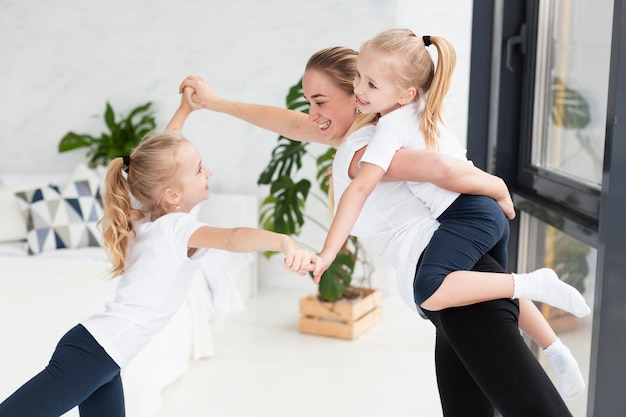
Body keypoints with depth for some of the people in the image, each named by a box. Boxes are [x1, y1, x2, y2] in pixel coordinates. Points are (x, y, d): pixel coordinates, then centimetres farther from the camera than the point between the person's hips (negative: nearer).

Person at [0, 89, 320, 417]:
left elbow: (160, 154, 26)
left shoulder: (148, 218, 10)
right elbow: (233, 238, -35)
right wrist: (284, 241, -51)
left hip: (98, 354, 9)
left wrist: (185, 107, 32)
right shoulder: (178, 228, -12)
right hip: (93, 354, -9)